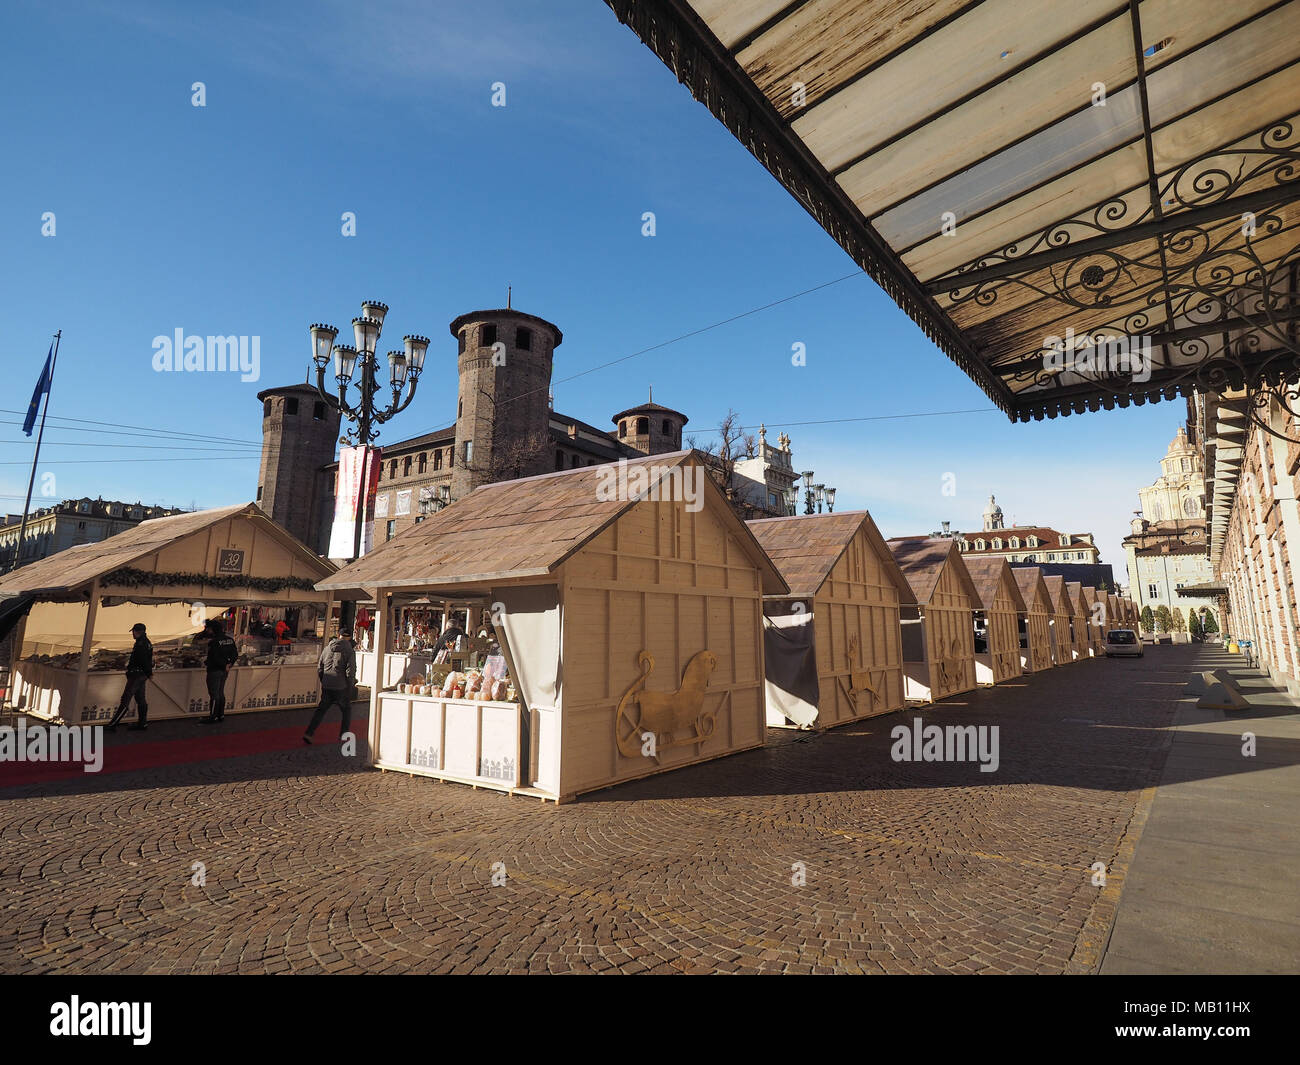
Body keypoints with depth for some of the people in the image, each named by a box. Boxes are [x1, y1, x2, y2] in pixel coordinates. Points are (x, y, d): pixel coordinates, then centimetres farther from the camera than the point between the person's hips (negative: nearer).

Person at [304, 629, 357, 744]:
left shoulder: (326, 648, 7)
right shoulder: (350, 651, -9)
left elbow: (319, 669, 11)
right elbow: (350, 672, -14)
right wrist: (351, 687, -2)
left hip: (326, 687, 4)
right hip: (341, 687, -4)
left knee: (321, 710, 17)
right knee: (347, 710, 16)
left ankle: (308, 733, 6)